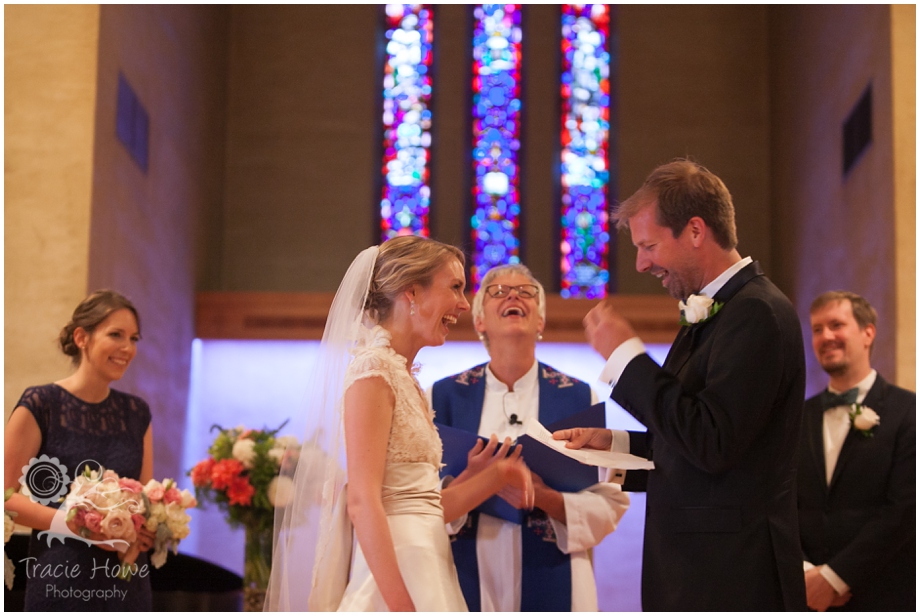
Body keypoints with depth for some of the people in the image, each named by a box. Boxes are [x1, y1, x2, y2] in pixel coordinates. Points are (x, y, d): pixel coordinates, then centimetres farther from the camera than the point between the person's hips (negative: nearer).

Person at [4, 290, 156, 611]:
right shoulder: (41, 405, -6)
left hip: (127, 582, 5)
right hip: (60, 580, -4)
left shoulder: (136, 412, 8)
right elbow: (7, 497, -9)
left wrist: (137, 536, -7)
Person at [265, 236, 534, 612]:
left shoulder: (408, 381, 16)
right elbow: (362, 503, -18)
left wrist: (498, 475, 7)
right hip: (394, 575, -9)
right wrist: (403, 608, -24)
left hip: (427, 569, 9)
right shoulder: (374, 369, -10)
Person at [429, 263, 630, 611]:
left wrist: (546, 499, -17)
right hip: (468, 582, 0)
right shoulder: (445, 396, 3)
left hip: (552, 585, 0)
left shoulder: (578, 397, 2)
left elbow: (610, 504, -2)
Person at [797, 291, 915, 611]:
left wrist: (834, 576, -14)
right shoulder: (798, 419, 10)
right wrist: (804, 572, -9)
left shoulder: (907, 411, -4)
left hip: (882, 597, -3)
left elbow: (905, 510, -11)